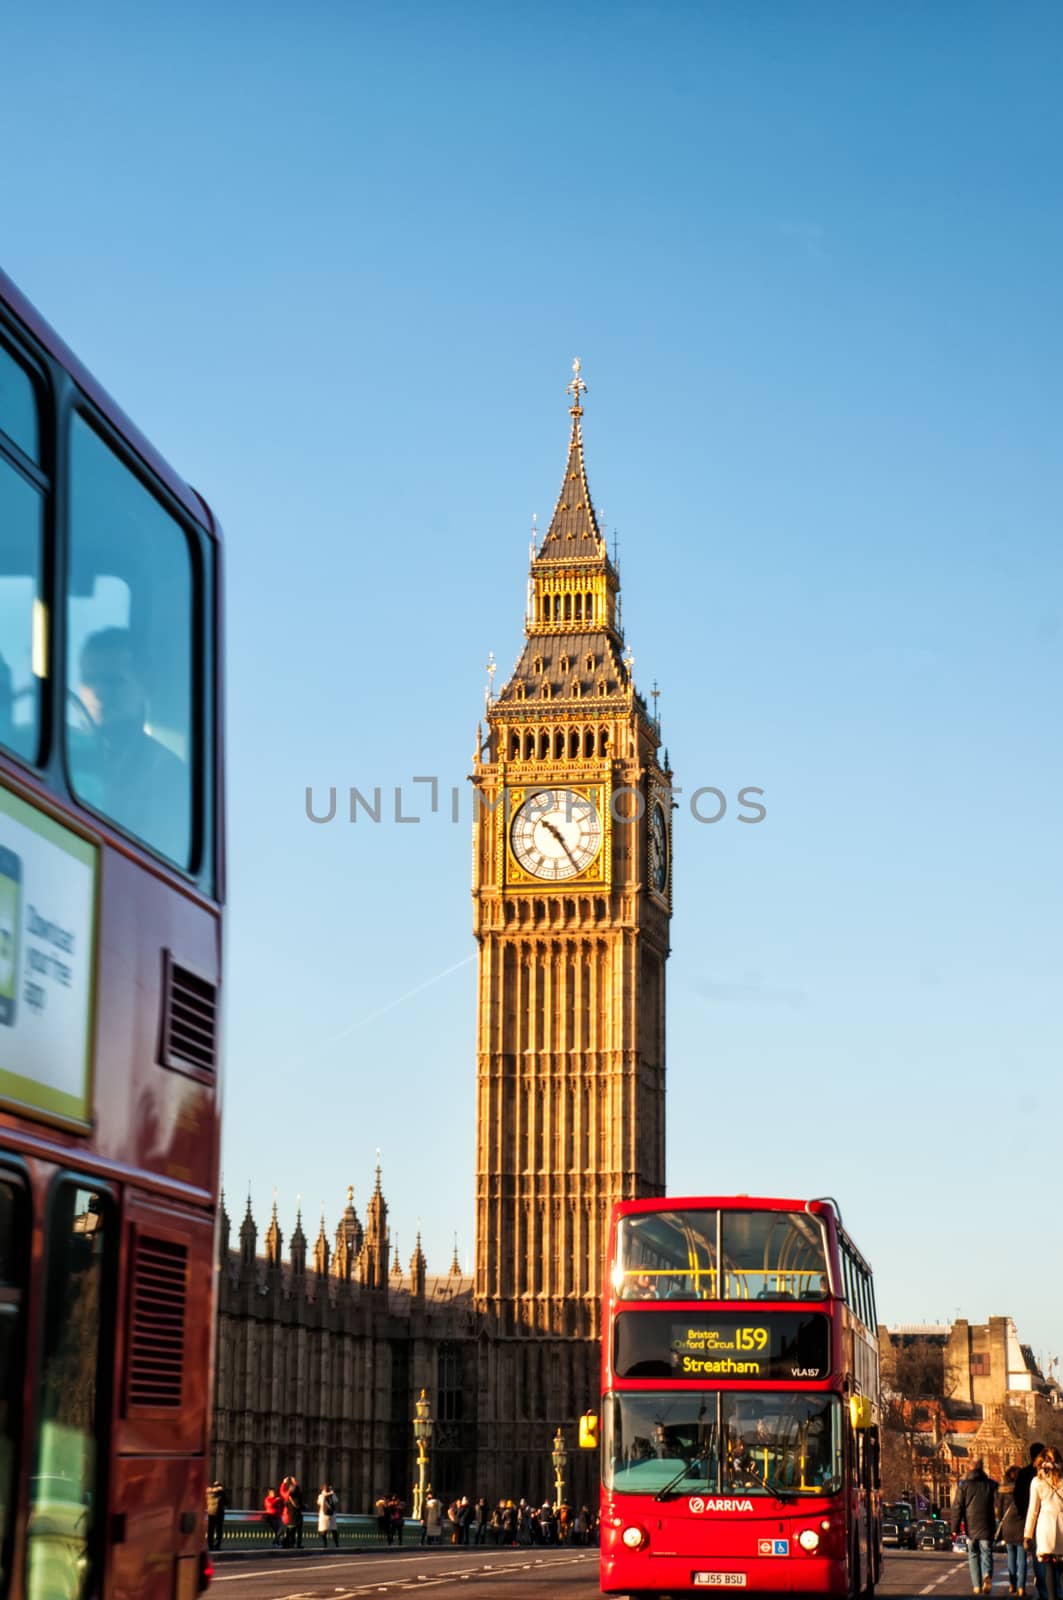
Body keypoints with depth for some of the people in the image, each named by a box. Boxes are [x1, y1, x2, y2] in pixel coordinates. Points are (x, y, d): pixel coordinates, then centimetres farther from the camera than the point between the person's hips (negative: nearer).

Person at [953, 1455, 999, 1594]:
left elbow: (957, 1508, -2)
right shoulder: (991, 1485, 1)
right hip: (986, 1528, -1)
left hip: (970, 1527, 1)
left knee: (973, 1556, 13)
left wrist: (955, 1528, 0)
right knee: (986, 1553, 6)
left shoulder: (964, 1485, 0)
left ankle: (976, 1586, 11)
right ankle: (987, 1575, -23)